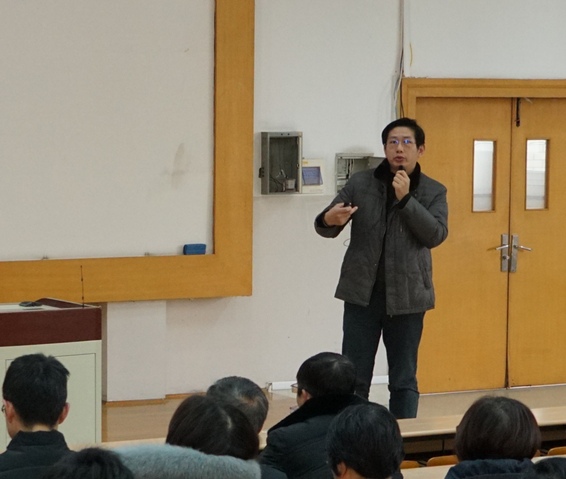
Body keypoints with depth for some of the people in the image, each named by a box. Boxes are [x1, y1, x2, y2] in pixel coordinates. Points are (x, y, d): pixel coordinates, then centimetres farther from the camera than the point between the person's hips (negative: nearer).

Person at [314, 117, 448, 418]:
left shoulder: (433, 192, 2)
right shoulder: (360, 183, 3)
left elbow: (436, 235, -11)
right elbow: (324, 226, 2)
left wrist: (406, 199, -18)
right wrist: (329, 220, -23)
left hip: (406, 296, 0)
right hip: (362, 293, 0)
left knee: (403, 379, 7)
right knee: (354, 377, 3)